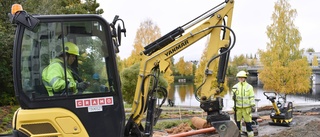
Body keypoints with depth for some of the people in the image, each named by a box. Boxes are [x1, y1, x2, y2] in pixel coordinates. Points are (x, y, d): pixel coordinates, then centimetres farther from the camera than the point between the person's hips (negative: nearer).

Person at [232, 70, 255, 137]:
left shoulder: (249, 87, 0)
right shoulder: (235, 87, 5)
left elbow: (252, 97, 0)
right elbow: (233, 97, 11)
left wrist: (252, 106, -3)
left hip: (246, 108, -2)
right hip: (238, 108, 2)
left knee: (248, 121, 3)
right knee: (237, 121, 7)